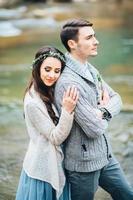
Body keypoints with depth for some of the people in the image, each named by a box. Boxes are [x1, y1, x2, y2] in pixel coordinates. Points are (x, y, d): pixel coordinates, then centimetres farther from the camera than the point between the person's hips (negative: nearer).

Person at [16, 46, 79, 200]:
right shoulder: (33, 102, -23)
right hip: (43, 169, -8)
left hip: (54, 163, 8)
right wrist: (67, 110, -33)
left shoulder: (49, 92, 3)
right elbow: (56, 138, -20)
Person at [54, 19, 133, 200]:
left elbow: (116, 99, 7)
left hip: (105, 156, 9)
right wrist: (104, 111, -5)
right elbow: (94, 129, -27)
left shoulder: (90, 69, 3)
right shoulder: (68, 82, -27)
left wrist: (103, 111, -15)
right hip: (83, 164, -8)